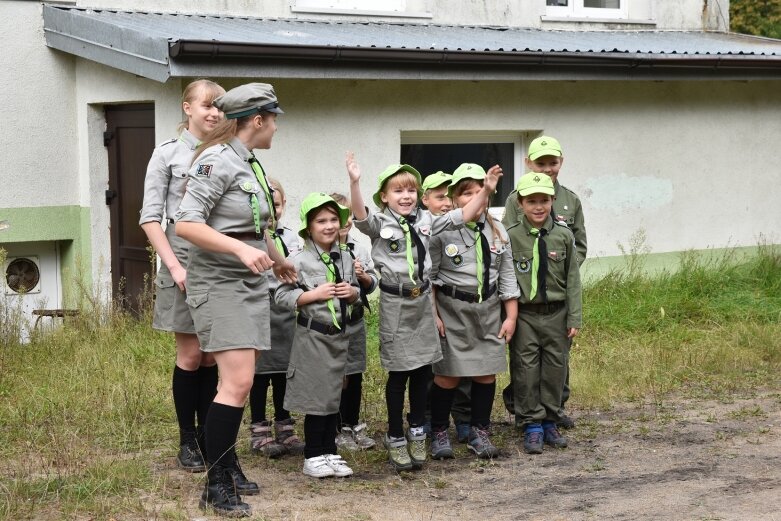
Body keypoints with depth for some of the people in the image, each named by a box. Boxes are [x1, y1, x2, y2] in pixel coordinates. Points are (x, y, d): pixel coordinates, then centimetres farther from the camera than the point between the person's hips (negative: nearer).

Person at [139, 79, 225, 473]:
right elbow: (151, 218, -4)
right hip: (185, 265, -3)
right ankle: (187, 441, 13)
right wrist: (174, 266, -12)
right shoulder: (168, 154, -1)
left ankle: (209, 436, 17)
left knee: (213, 355, 8)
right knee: (190, 355, 2)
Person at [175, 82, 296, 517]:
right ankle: (216, 486, -7)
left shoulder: (252, 165, 11)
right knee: (238, 383, -15)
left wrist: (279, 260, 39)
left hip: (252, 285, 9)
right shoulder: (218, 160, -14)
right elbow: (186, 224, -21)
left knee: (242, 382, 10)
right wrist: (242, 250, -29)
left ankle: (228, 464, 23)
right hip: (220, 284, -9)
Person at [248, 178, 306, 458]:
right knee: (260, 371, 2)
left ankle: (284, 430, 20)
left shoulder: (290, 237, 12)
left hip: (286, 308, 5)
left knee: (283, 370, 11)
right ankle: (259, 433, 11)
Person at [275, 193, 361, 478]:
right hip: (312, 335, -6)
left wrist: (353, 292, -3)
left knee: (334, 394, 11)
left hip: (340, 335, 6)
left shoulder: (345, 258, 8)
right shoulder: (299, 260, -10)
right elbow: (282, 295, -13)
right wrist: (314, 294, -20)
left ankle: (330, 452, 20)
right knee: (316, 395, -2)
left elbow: (357, 292, 19)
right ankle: (313, 456, 9)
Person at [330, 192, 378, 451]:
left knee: (355, 377, 13)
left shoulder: (359, 249, 7)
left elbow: (373, 282, 12)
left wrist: (363, 275, -8)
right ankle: (338, 430, 14)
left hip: (355, 319, 6)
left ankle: (354, 426, 25)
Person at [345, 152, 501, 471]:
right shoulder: (379, 223, -7)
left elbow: (464, 216, 8)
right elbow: (360, 215, -28)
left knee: (423, 370, 9)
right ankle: (395, 439, 14)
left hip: (422, 300, 4)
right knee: (399, 373, 2)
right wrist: (354, 183, -44)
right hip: (395, 303, -4)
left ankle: (417, 433, 23)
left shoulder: (425, 220, 7)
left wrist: (486, 190, -4)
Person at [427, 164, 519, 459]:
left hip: (488, 310, 4)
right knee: (448, 374, -1)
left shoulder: (497, 232, 5)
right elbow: (427, 276, -5)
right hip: (452, 311, -4)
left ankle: (479, 433, 20)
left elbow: (506, 276, 10)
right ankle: (439, 433, 15)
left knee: (486, 373, 7)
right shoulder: (442, 232, -9)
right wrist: (432, 316, -9)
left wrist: (511, 316, 7)